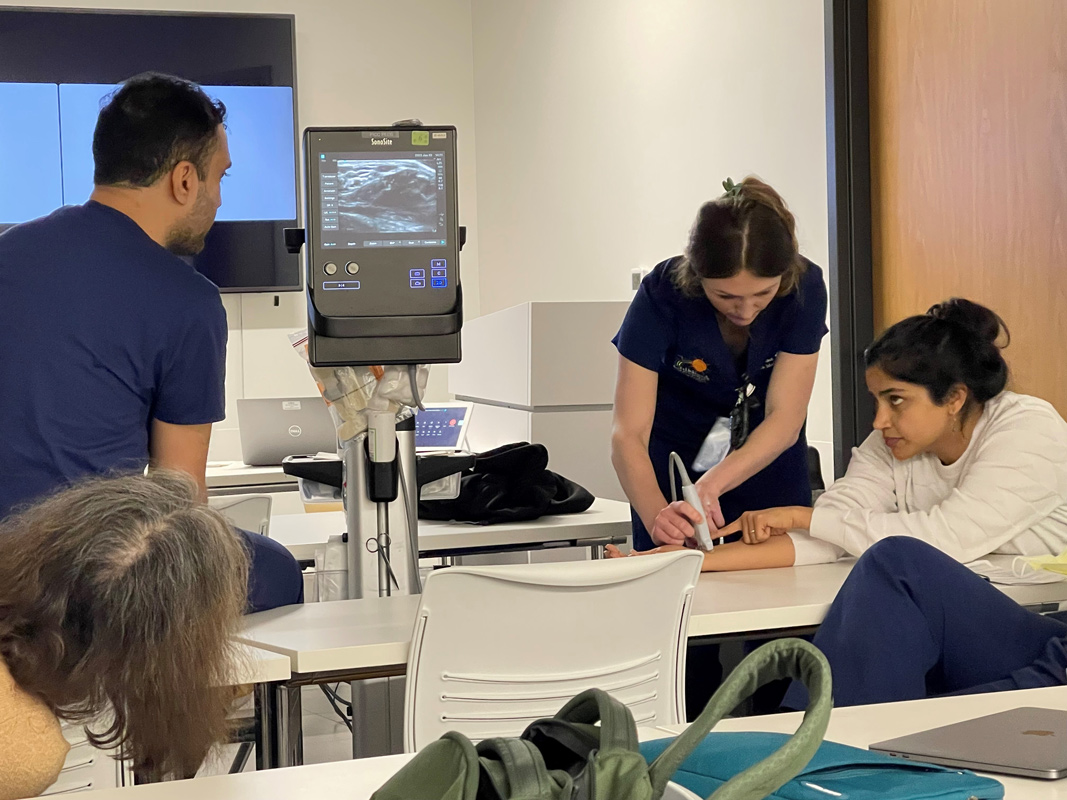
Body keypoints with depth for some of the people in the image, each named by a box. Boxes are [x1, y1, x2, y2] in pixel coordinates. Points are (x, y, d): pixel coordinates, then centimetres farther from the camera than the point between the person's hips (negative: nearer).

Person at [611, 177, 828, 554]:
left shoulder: (803, 287, -24)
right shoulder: (662, 294, -28)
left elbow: (785, 419, -25)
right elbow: (628, 435, -30)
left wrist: (713, 484, -42)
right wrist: (657, 516, -49)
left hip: (772, 475, 2)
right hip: (674, 480, -1)